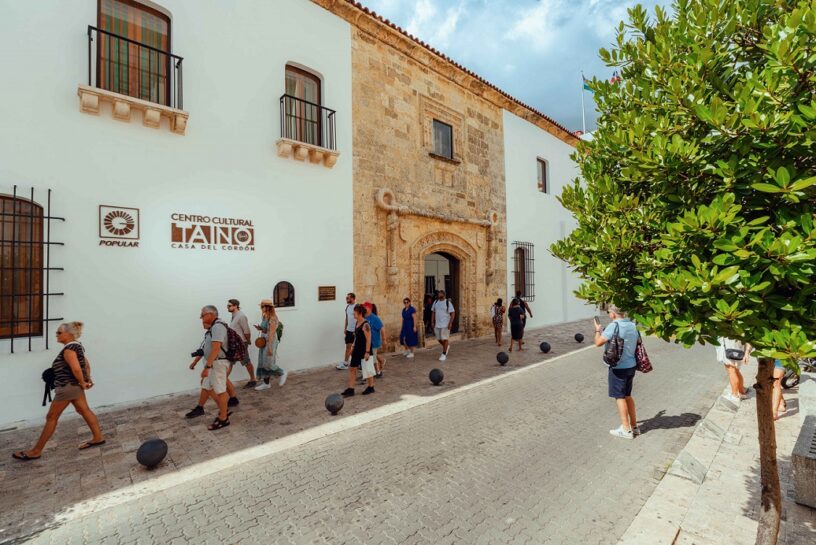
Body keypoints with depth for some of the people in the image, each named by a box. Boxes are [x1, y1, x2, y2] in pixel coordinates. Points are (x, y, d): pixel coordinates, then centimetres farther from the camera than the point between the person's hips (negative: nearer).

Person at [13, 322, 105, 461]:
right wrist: (88, 378, 9)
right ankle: (98, 437, 19)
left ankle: (36, 451, 15)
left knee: (51, 417, 3)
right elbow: (86, 363, 16)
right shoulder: (76, 346, 11)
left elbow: (76, 368, -31)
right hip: (74, 386, 10)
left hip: (68, 387, -10)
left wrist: (82, 382, -18)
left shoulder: (69, 349, -21)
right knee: (84, 410, 14)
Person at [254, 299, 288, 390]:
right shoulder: (264, 317, 7)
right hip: (263, 341, 9)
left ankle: (282, 373, 18)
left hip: (270, 342, -9)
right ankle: (266, 383, 20)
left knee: (268, 364, -5)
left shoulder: (272, 318, -17)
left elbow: (271, 333, -21)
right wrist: (260, 328, -4)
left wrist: (269, 347, -23)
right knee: (263, 363, 10)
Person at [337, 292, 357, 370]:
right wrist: (345, 329, 14)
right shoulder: (347, 307, 9)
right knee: (348, 346, 9)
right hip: (349, 330, 7)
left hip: (355, 331, -7)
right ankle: (345, 363, 15)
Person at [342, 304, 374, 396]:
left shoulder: (365, 325, -21)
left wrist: (367, 352, -22)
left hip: (364, 351, -9)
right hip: (357, 350, 9)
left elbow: (368, 339, -21)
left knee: (367, 369, 6)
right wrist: (353, 346, 15)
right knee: (352, 368, 10)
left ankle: (371, 387, 25)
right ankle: (350, 389, 18)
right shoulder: (356, 323, 6)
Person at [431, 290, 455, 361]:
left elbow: (453, 313, -9)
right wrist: (432, 322, 7)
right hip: (437, 324, 5)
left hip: (445, 324, -5)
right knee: (439, 339, 12)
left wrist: (450, 323, -16)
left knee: (444, 339, -2)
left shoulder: (448, 302, -8)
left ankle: (444, 354, 10)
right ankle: (447, 346, 39)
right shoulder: (435, 302, 7)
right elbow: (433, 312, 13)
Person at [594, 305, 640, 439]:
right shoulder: (632, 325, 4)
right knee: (627, 396, 20)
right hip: (631, 365, 8)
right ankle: (634, 426, 30)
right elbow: (636, 344, 15)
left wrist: (597, 330, 1)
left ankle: (626, 430, 12)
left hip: (618, 368, -8)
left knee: (619, 397, 5)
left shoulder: (614, 326, -20)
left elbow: (598, 342, -16)